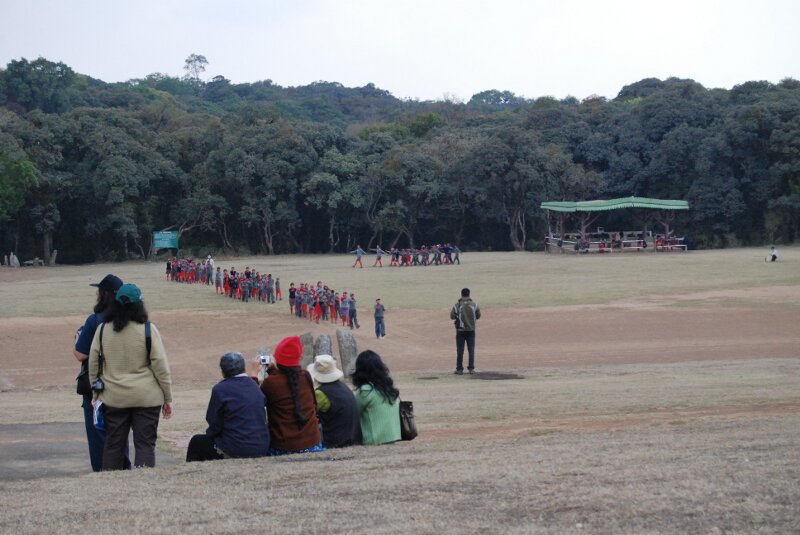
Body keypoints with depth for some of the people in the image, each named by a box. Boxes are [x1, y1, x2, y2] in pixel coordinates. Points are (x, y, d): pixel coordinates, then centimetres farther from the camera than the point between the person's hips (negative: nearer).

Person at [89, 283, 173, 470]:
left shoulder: (103, 330, 0)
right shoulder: (148, 330, -9)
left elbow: (93, 364, 6)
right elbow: (161, 366, -7)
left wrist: (96, 393, 18)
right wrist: (168, 398, 1)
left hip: (113, 398, 3)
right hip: (147, 397, -3)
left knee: (113, 445, 11)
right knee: (145, 444, 2)